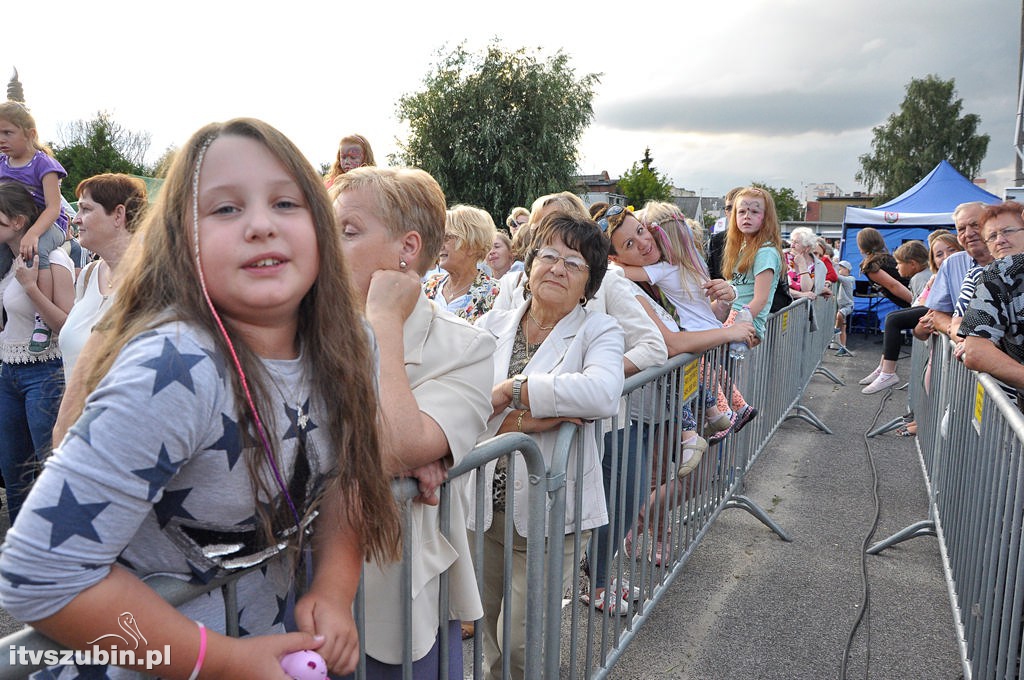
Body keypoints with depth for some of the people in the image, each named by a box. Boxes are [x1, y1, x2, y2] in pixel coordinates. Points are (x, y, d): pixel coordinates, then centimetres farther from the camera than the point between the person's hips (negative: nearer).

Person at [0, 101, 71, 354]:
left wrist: (32, 233, -35)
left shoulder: (42, 163, -10)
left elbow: (53, 207, -19)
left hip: (48, 225, -6)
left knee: (35, 250, -37)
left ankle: (43, 322, -32)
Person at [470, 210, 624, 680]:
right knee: (478, 628, 15)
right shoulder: (493, 325, 6)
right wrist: (521, 422, -20)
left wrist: (509, 391, -19)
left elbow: (604, 392, -25)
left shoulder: (599, 331, -3)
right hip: (483, 505, 3)